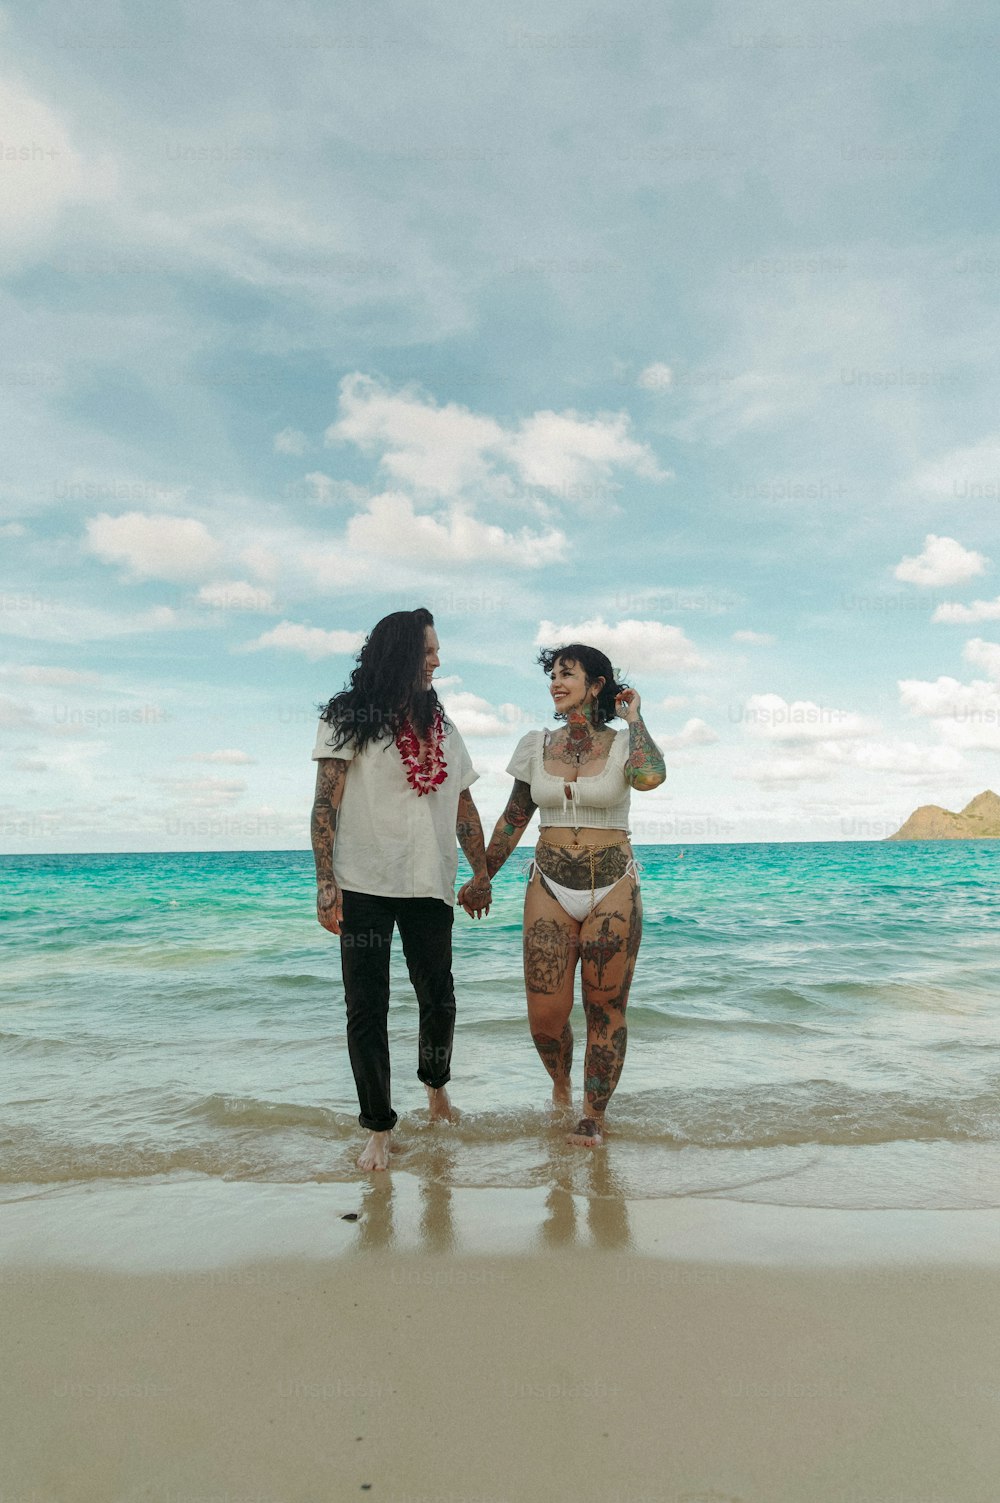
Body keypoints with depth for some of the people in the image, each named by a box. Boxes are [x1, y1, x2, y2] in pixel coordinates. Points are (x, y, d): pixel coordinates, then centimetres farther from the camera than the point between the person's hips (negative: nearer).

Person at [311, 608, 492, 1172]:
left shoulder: (442, 728, 15)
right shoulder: (349, 718, 0)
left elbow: (464, 807, 18)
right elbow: (325, 805, -6)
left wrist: (482, 874, 18)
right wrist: (326, 882, -14)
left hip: (429, 887, 4)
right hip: (365, 886, -4)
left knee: (439, 999, 10)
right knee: (367, 1009, 1)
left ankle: (436, 1083, 39)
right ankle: (379, 1129, 15)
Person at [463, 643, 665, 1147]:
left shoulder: (623, 744, -2)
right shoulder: (536, 746, 6)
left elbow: (649, 776, -28)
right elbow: (513, 819, 14)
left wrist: (633, 717, -12)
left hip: (613, 890, -2)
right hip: (549, 888, 2)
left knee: (606, 1010, 5)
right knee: (545, 1016, 0)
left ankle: (593, 1116, 24)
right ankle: (561, 1083, 33)